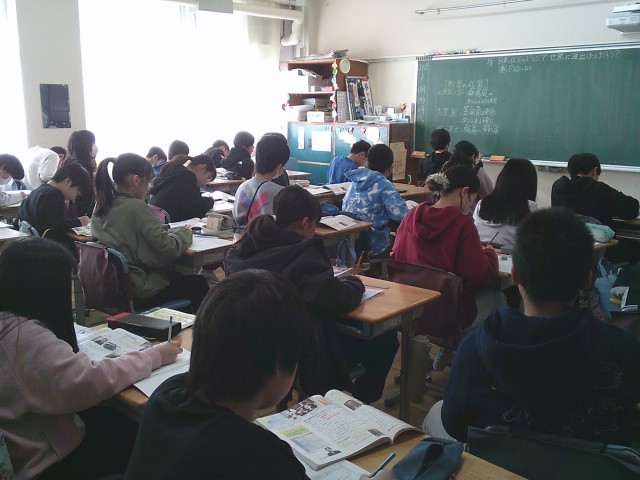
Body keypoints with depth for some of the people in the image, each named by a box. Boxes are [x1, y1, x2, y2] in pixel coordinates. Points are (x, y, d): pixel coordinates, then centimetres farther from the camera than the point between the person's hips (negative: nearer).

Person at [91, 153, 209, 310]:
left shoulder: (102, 205, 2)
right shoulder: (137, 207, -21)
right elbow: (168, 249, -22)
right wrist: (184, 233, -3)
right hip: (138, 293, -8)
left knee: (180, 276, 26)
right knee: (198, 284, 11)